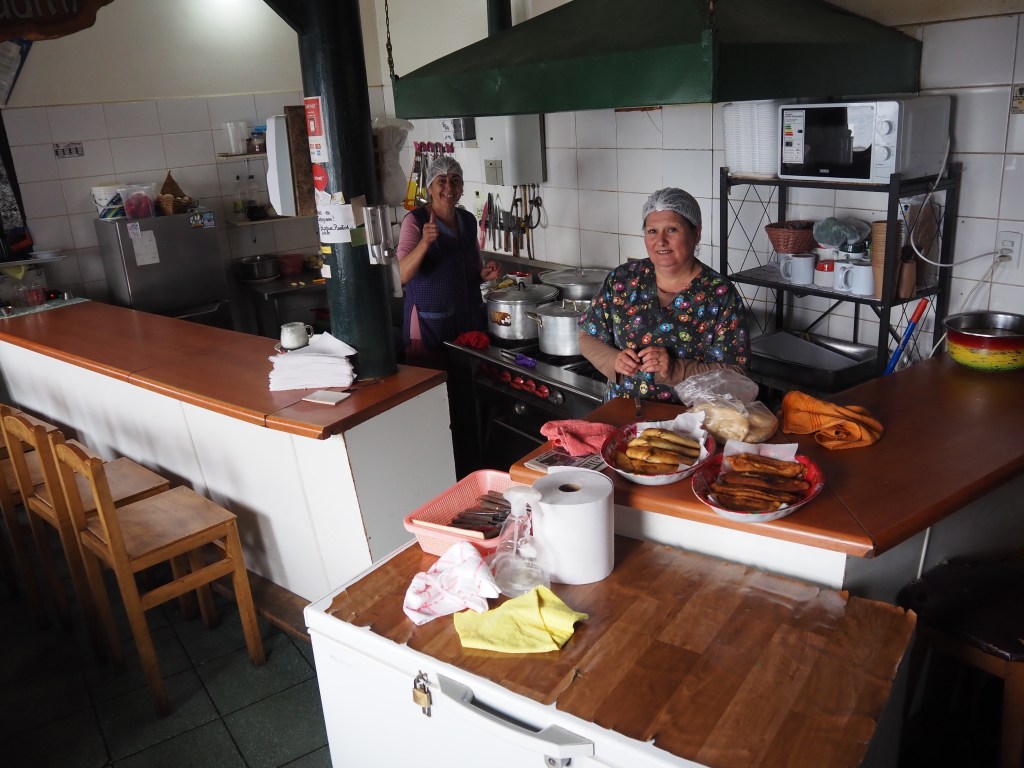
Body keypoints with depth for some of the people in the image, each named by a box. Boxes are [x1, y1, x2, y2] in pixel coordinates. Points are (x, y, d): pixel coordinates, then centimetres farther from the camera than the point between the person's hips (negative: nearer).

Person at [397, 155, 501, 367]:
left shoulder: (468, 220, 8)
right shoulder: (415, 220, -9)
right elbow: (403, 275, -20)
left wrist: (484, 274, 0)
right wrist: (425, 242, -34)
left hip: (470, 319, 5)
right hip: (429, 325, -5)